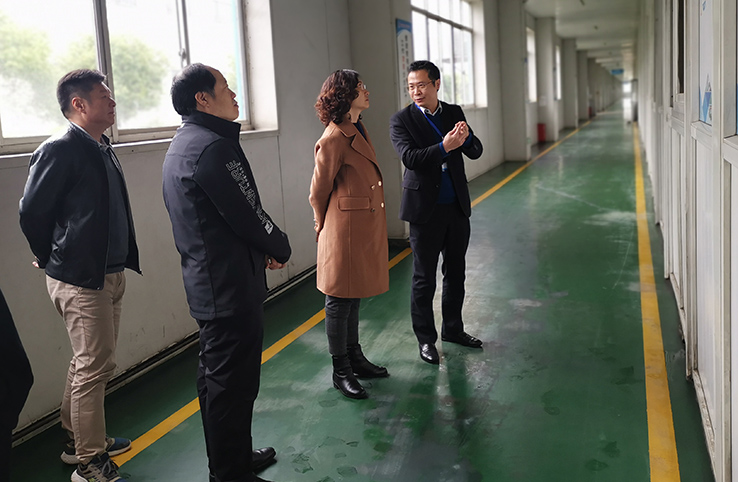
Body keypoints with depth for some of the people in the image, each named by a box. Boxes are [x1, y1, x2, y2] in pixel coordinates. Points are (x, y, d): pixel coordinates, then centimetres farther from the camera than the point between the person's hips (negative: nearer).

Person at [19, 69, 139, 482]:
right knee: (94, 367, -2)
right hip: (80, 280, -9)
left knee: (93, 363, 19)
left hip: (111, 274, 9)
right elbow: (32, 213, -13)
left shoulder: (103, 149, 12)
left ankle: (79, 440, 36)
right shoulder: (59, 151, -15)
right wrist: (52, 260, -1)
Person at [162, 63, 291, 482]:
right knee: (233, 384, 0)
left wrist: (263, 250, 9)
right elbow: (248, 216, -19)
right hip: (232, 288, -11)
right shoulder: (214, 147, -20)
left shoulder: (182, 145, 14)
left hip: (206, 285, 11)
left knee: (217, 378, 21)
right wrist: (281, 249, -1)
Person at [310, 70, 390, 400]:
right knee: (340, 301, 3)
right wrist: (325, 228, 4)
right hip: (345, 230, -9)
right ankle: (340, 372, 15)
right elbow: (319, 192, -9)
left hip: (365, 229, 9)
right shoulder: (334, 138, -17)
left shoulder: (359, 130, 12)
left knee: (353, 298, 19)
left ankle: (355, 359, 32)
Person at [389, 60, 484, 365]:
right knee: (424, 279, 4)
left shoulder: (454, 113, 6)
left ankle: (452, 329, 31)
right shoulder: (401, 120, -6)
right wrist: (444, 147, -30)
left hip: (457, 207, 5)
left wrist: (466, 138, -20)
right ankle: (425, 339, 17)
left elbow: (475, 152, 2)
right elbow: (410, 158, -19)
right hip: (425, 210, -4)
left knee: (455, 273, 15)